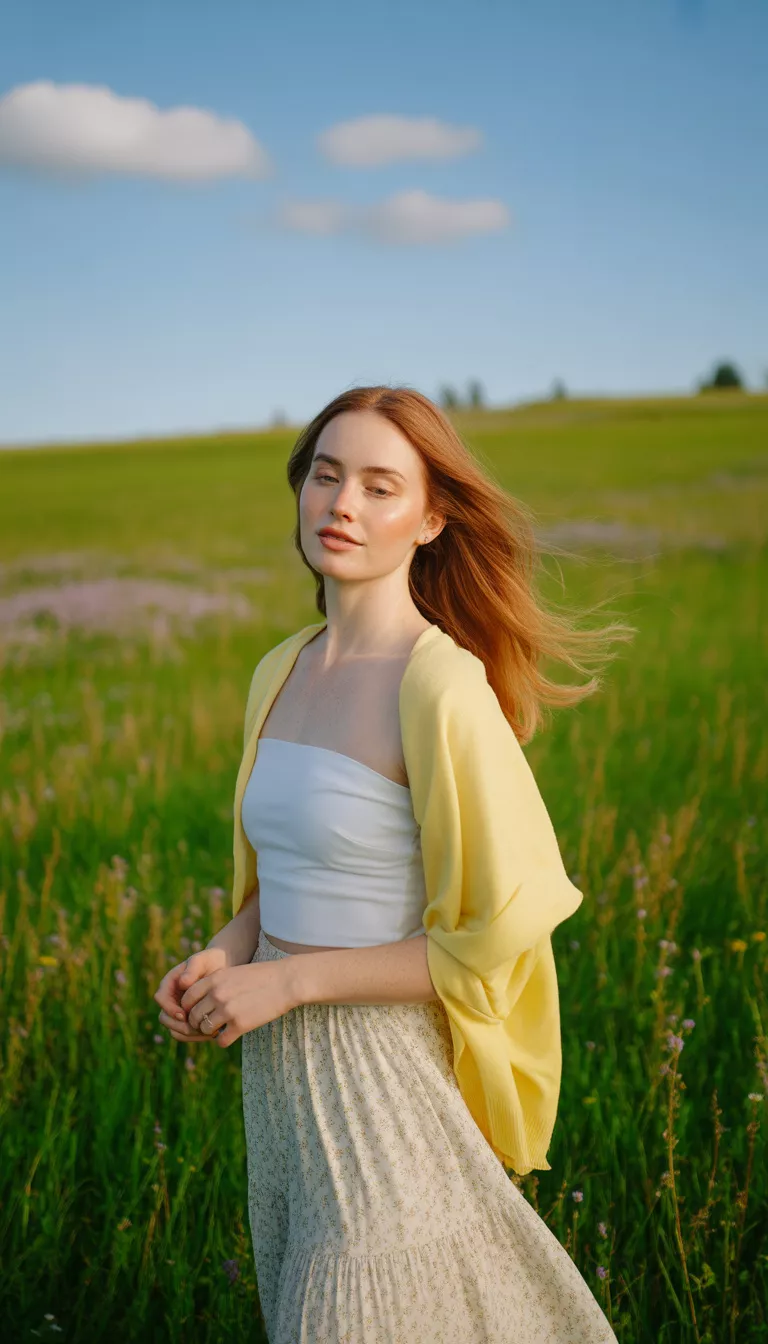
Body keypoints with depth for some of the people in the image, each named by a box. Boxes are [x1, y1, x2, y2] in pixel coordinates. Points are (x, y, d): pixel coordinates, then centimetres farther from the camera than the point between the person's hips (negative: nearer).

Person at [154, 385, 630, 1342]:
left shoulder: (442, 688, -20)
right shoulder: (279, 674, 4)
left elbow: (506, 929, -19)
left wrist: (284, 980, -17)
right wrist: (224, 953, -2)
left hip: (385, 1071, -7)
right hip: (280, 1063, 8)